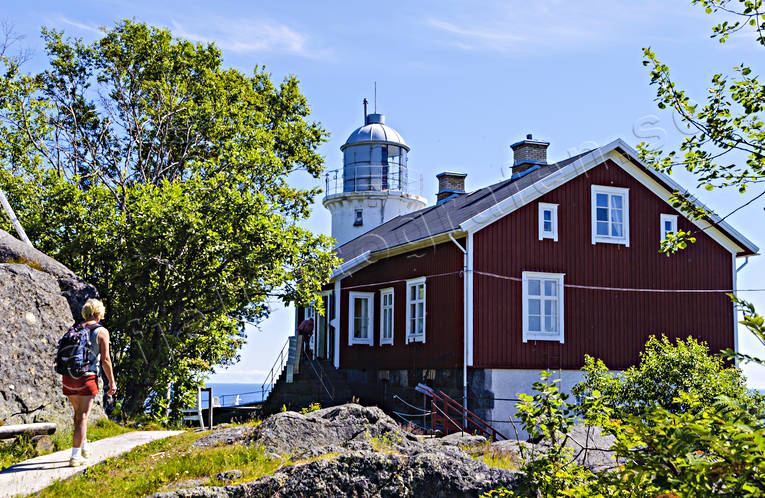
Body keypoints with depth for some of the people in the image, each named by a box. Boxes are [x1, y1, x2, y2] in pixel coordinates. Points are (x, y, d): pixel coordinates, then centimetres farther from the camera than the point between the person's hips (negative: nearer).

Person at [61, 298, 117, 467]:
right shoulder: (101, 331, -4)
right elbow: (105, 360, -9)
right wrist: (112, 382, -1)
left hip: (68, 377, 5)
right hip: (87, 378, -5)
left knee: (78, 413, 25)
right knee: (82, 417, -2)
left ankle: (83, 445, 36)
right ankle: (75, 456, -4)